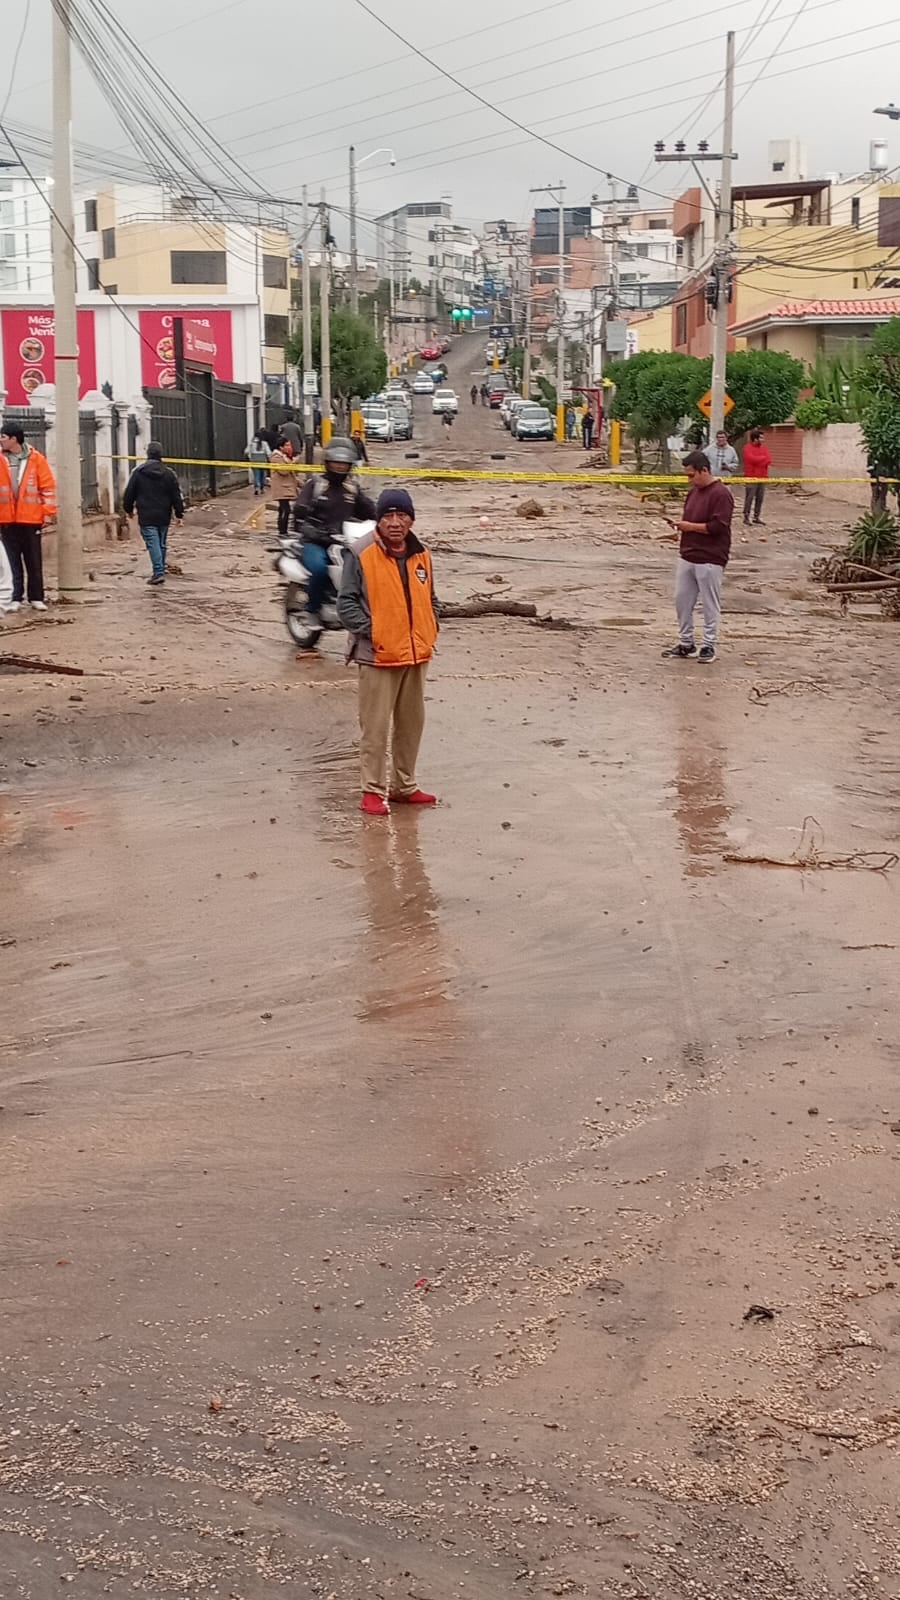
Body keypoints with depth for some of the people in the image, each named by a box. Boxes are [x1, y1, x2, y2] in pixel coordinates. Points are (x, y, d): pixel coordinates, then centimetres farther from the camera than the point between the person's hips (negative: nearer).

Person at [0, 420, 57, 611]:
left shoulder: (36, 459, -3)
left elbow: (48, 487, 0)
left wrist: (48, 511, -4)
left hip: (31, 518, -1)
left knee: (34, 561, 6)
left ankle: (36, 598, 13)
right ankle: (15, 598, 9)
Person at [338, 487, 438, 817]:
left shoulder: (421, 556, 9)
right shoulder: (362, 556, -9)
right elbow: (346, 603, -8)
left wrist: (431, 631, 7)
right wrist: (370, 632, -14)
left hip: (416, 654, 6)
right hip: (378, 656, -6)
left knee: (411, 724, 14)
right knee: (375, 727, -3)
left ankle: (405, 786, 27)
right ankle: (373, 790, 5)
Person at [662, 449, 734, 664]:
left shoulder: (721, 494, -14)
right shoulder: (694, 491, 13)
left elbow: (718, 526, -20)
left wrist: (690, 526, -15)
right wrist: (680, 524, 2)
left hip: (710, 560, -9)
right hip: (687, 556, 9)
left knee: (710, 605, 1)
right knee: (682, 601, 11)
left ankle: (709, 646, 10)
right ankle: (686, 643, 21)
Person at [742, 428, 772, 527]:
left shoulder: (763, 447, 14)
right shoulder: (748, 448, -6)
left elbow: (769, 460, 5)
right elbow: (753, 459, -20)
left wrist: (758, 460, -12)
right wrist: (763, 458, -4)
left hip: (762, 477, 7)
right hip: (751, 477, -7)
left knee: (760, 498, 7)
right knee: (749, 498, -7)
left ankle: (756, 517, 15)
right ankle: (746, 518, -2)